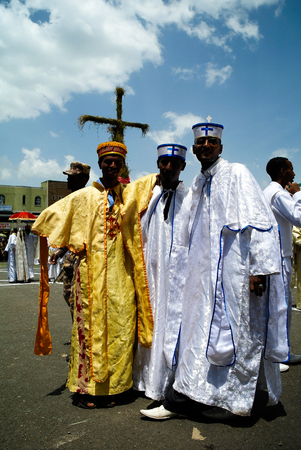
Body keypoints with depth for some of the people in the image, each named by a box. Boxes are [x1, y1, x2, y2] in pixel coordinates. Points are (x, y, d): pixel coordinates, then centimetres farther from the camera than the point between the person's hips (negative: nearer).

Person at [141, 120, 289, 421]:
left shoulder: (236, 174, -4)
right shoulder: (197, 184, 16)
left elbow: (259, 221, -12)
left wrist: (260, 267, -18)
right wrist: (194, 266, 17)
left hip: (233, 271, -6)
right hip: (204, 272, 7)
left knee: (231, 331, 3)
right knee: (200, 328, 9)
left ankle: (229, 400, 20)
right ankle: (179, 399, 16)